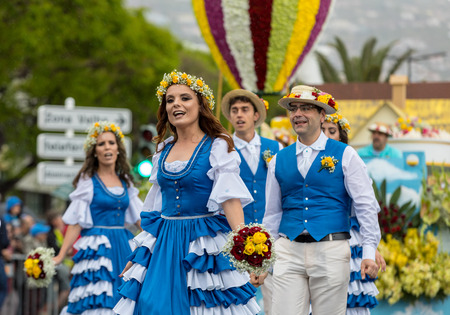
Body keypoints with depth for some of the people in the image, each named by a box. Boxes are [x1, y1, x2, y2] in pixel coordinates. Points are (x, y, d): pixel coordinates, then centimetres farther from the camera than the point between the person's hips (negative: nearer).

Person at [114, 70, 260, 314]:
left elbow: (230, 199, -15)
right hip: (164, 245, 5)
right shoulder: (163, 151, 12)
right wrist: (137, 256, 17)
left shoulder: (218, 147, -4)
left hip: (204, 244, -5)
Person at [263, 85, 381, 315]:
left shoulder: (345, 156, 4)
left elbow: (366, 206, 1)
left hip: (331, 251, -2)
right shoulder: (279, 160, 12)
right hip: (288, 252, 2)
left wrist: (369, 252, -8)